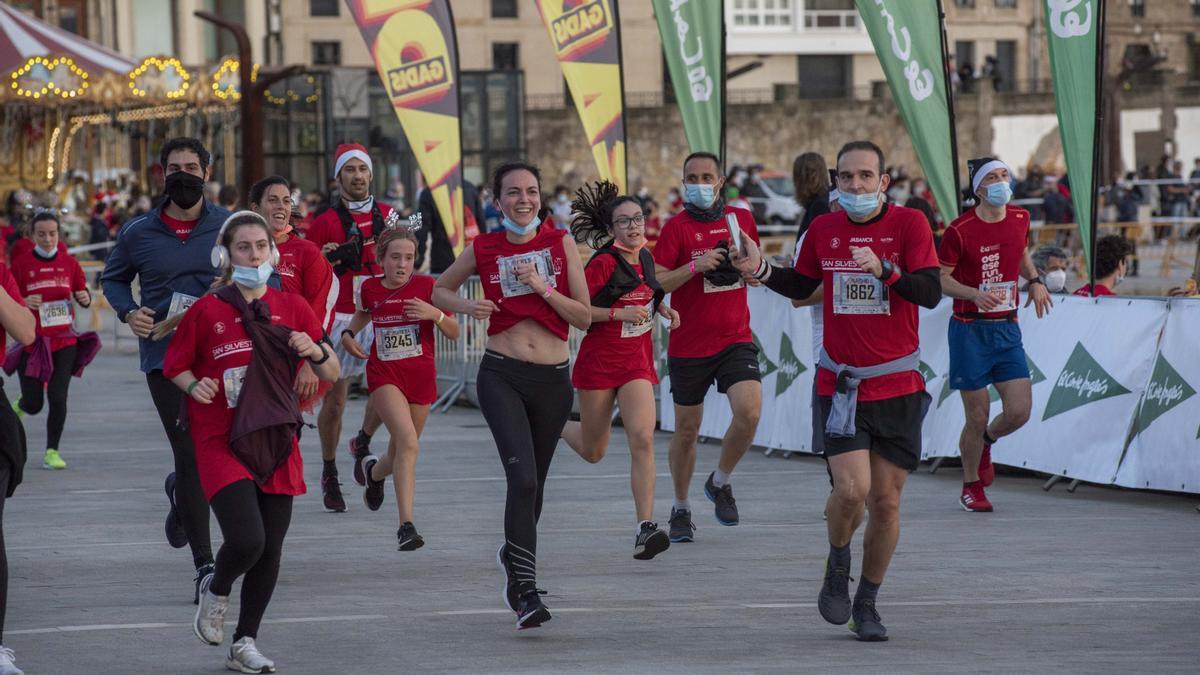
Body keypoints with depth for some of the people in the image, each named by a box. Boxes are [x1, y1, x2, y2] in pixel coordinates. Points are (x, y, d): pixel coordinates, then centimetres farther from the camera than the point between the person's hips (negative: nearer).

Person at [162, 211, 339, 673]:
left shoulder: (292, 308, 4)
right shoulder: (206, 310, -4)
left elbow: (331, 375, 7)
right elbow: (174, 365, 6)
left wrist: (315, 350, -14)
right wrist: (194, 385, -14)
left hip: (276, 444, 4)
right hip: (221, 443, -4)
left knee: (270, 551, 6)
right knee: (246, 539, -20)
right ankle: (216, 591, 15)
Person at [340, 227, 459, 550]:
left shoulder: (426, 286, -5)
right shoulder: (371, 288, 0)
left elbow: (454, 333, -3)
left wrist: (435, 314, -22)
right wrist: (348, 333, 6)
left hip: (421, 375, 1)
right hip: (384, 374, -1)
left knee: (400, 454, 12)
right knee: (408, 442, -23)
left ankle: (375, 471, 50)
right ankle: (406, 525, -24)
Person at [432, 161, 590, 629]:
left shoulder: (560, 244, 2)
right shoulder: (484, 250, 2)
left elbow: (585, 317, 0)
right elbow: (439, 291, 17)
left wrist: (543, 288, -13)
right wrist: (467, 305, -4)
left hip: (553, 379, 2)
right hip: (502, 376, -2)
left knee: (533, 483, 15)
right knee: (523, 478, -18)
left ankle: (513, 554, 44)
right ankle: (527, 591, -17)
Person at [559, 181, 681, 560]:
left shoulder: (645, 258, 5)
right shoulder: (603, 263, -14)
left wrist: (661, 309, 5)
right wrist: (620, 314, -23)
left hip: (636, 364, 4)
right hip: (599, 362, -4)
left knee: (642, 438, -17)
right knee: (593, 452, 9)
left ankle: (645, 528, -20)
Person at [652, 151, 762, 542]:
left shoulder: (741, 219, 7)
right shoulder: (677, 227, -5)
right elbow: (654, 282, -11)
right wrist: (695, 266, -24)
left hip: (736, 340, 2)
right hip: (688, 345, -2)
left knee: (749, 411, -19)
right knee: (687, 430, 7)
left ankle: (720, 482, 7)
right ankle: (681, 508, 26)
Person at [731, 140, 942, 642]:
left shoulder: (909, 224, -5)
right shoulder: (823, 230, 4)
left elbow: (931, 293, -15)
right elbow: (801, 287, 22)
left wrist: (884, 269, -29)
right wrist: (761, 270, 4)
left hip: (898, 386, 0)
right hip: (840, 386, 0)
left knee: (886, 500, 4)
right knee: (851, 489, -18)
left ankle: (866, 603, 22)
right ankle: (837, 569, 12)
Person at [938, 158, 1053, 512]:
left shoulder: (1020, 219, 5)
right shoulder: (960, 230, -12)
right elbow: (939, 279, -7)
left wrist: (1035, 280, 8)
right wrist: (976, 295, -22)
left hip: (1007, 329, 5)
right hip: (970, 331, -5)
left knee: (1019, 410, -5)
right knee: (978, 416, -1)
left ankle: (985, 442, 29)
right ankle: (971, 485, 21)